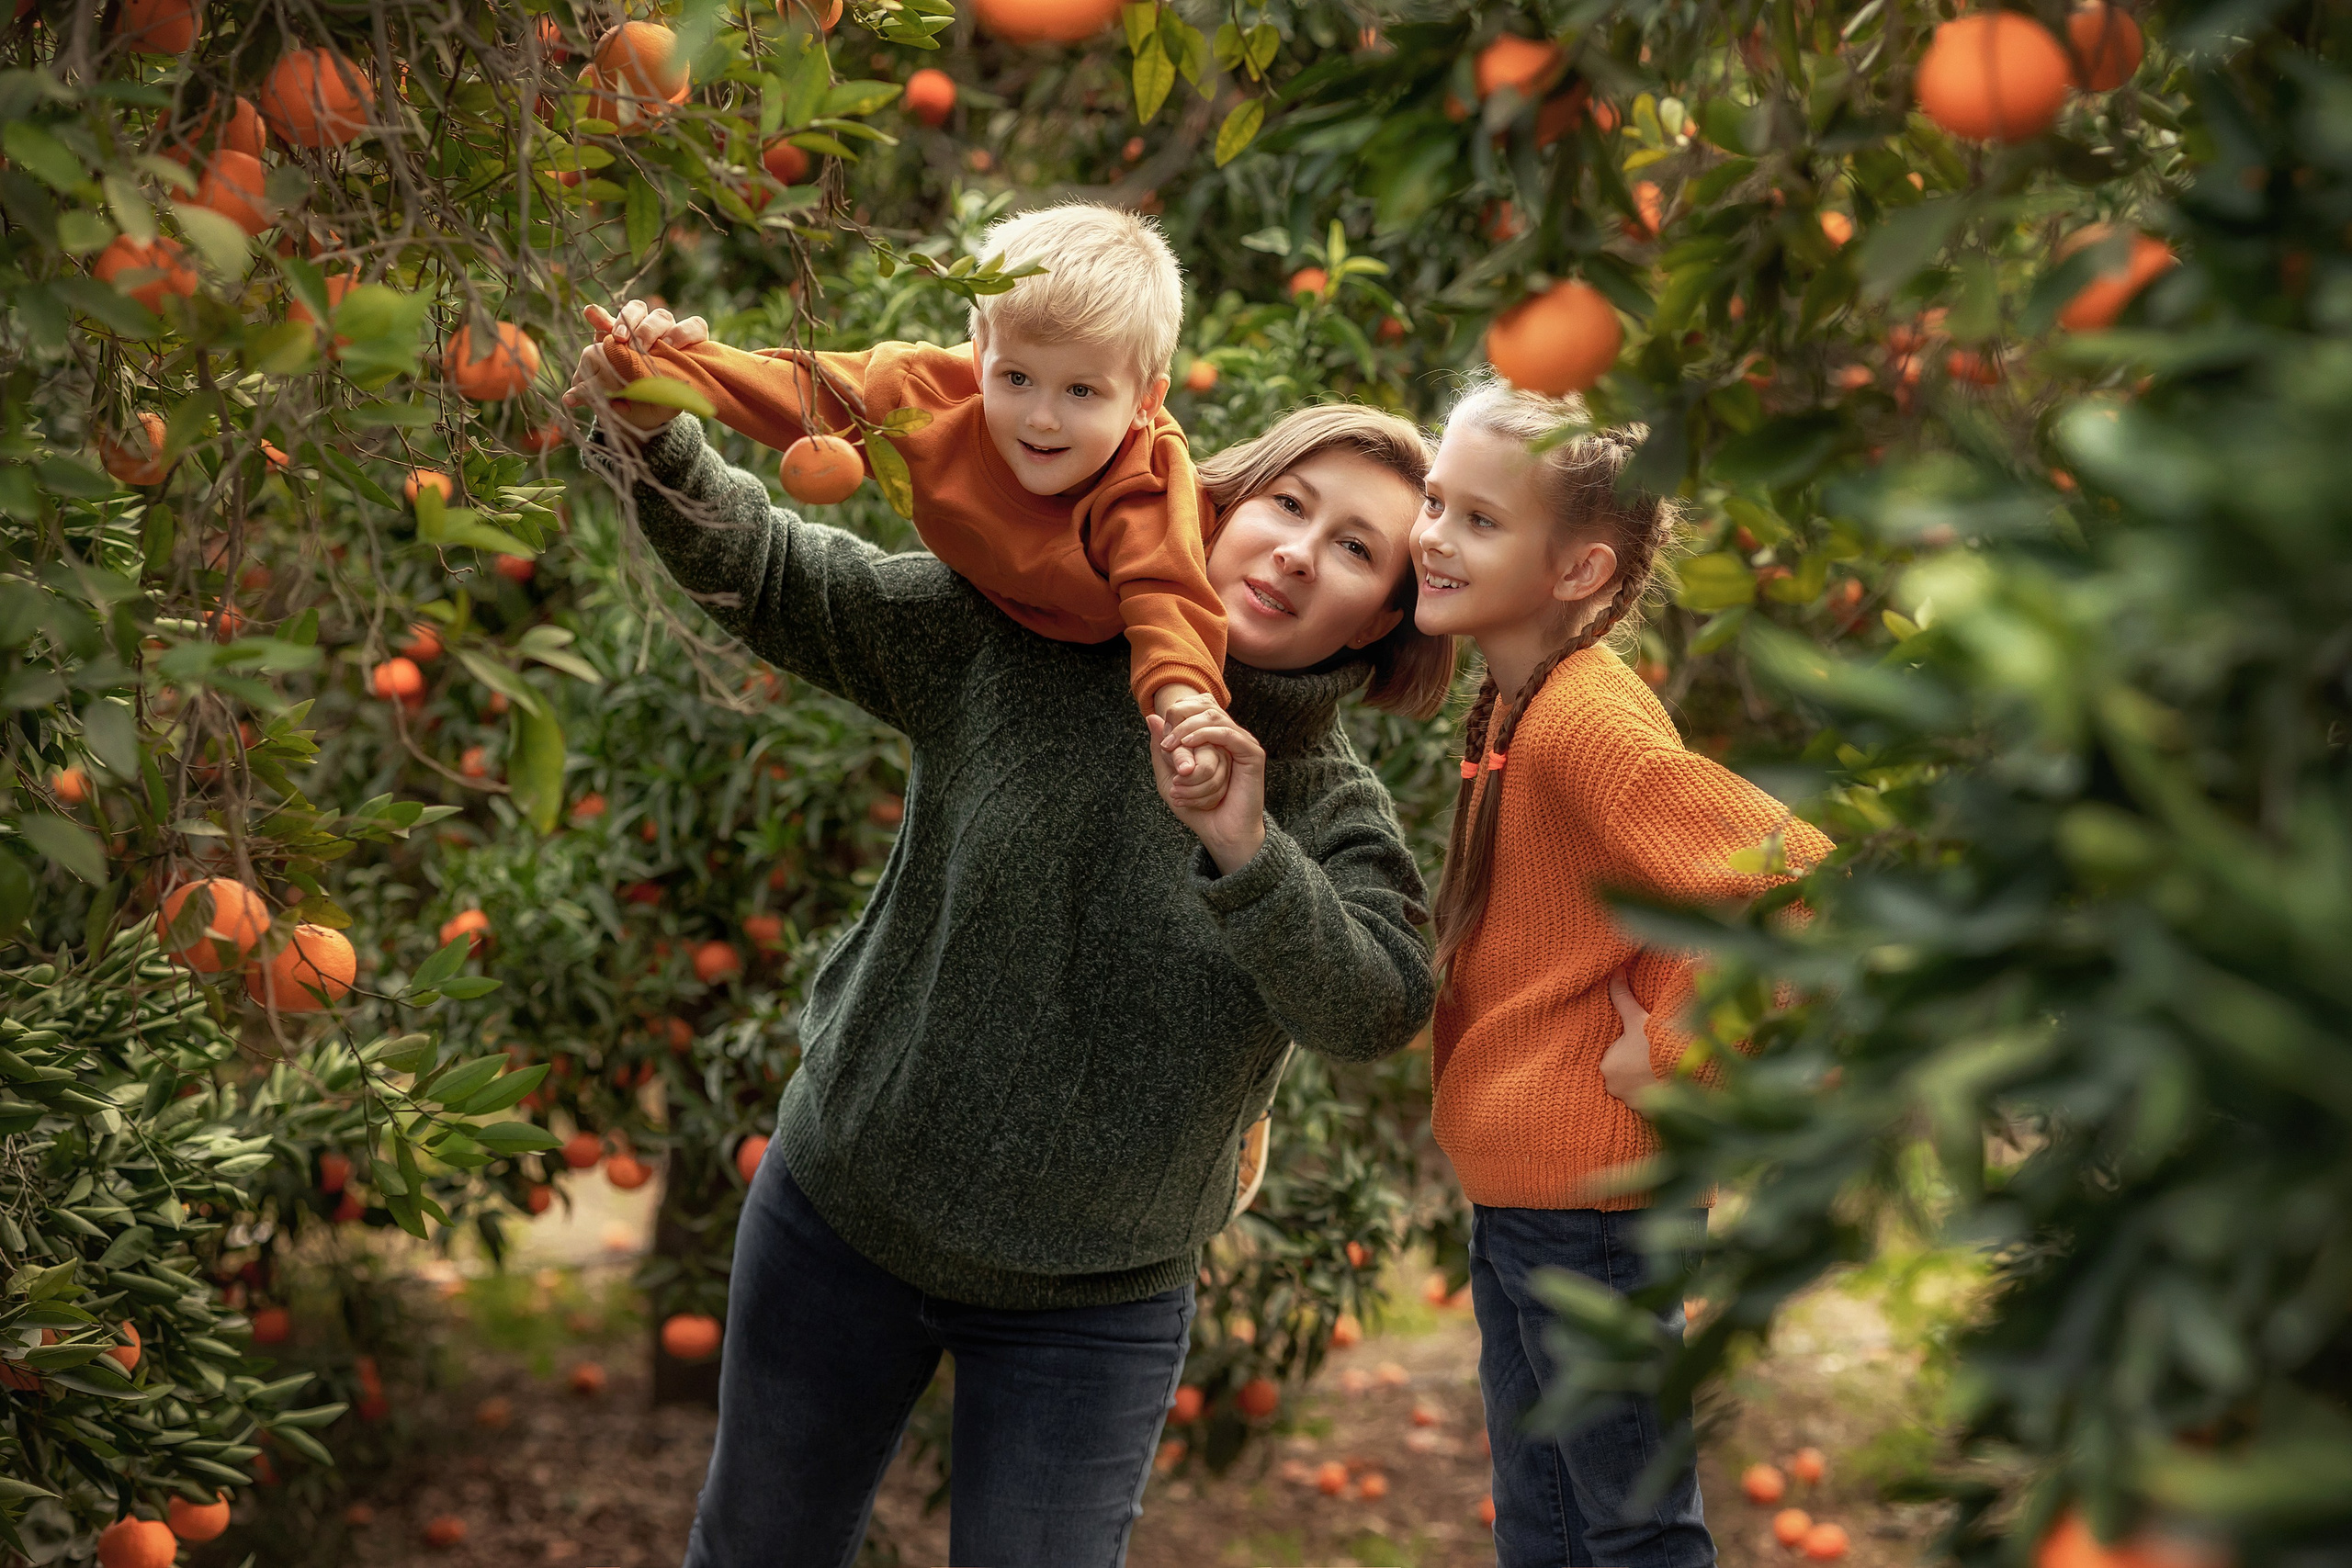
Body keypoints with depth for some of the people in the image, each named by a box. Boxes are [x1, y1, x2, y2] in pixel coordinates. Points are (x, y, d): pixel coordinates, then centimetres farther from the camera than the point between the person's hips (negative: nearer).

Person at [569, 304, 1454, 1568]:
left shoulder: (1338, 817, -8)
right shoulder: (1008, 643, -8)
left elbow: (1376, 1013, -25)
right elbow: (771, 574, -8)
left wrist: (1242, 848, -41)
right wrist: (657, 444, -26)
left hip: (1091, 1308, -1)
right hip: (843, 1220, 1)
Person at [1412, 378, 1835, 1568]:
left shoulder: (1587, 724, -22)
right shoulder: (1517, 706, 8)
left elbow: (1796, 883, -30)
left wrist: (1676, 1047, -21)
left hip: (1585, 1193, -10)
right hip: (1517, 1190, 10)